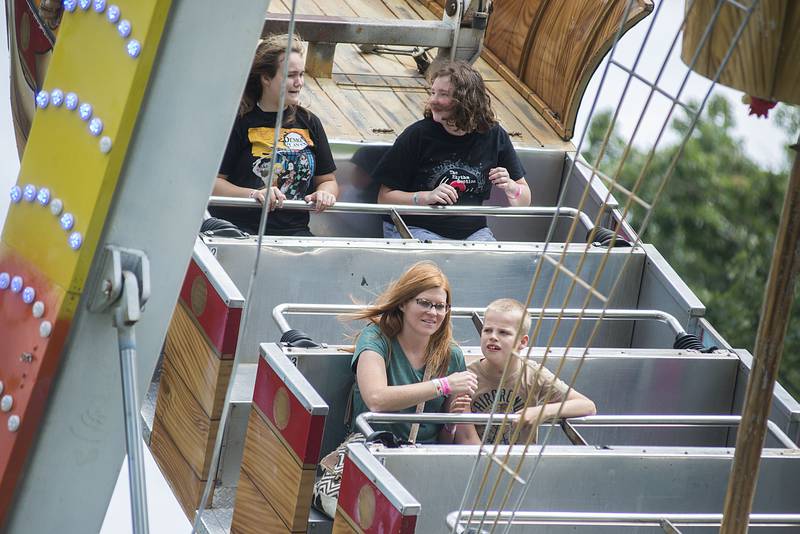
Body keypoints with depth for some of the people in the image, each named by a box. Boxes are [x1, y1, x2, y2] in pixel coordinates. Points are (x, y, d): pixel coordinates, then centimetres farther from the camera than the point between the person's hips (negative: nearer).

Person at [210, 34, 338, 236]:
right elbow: (211, 182, -4)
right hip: (239, 230, -5)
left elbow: (327, 180, 23)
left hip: (294, 232, 5)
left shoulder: (309, 122, 16)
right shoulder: (239, 120, 0)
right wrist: (253, 195, -18)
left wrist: (325, 194, -1)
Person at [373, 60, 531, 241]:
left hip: (472, 232, 3)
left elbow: (524, 201, 12)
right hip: (416, 230, -3)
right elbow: (385, 198, -4)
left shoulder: (493, 136, 3)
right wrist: (427, 197, -18)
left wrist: (510, 187, -10)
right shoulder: (417, 135, -6)